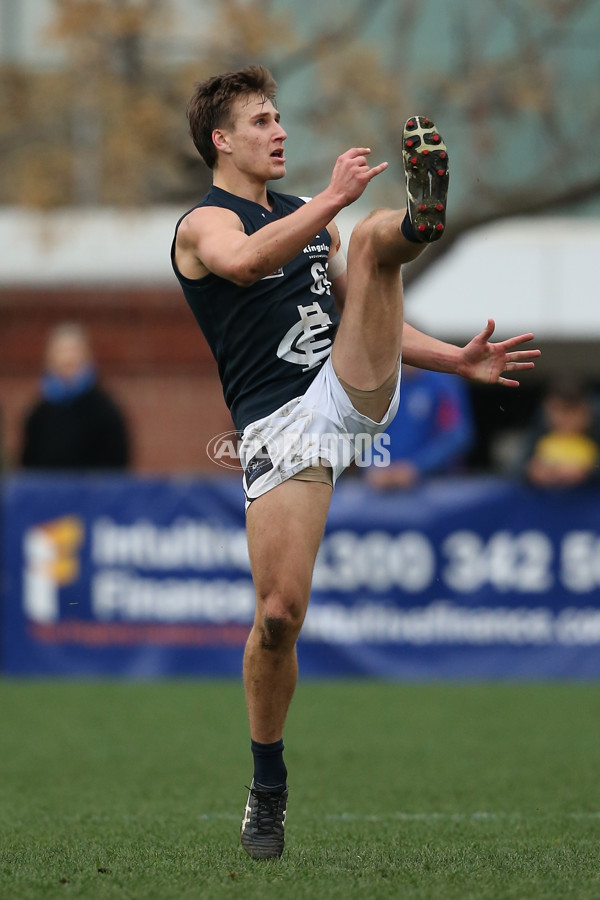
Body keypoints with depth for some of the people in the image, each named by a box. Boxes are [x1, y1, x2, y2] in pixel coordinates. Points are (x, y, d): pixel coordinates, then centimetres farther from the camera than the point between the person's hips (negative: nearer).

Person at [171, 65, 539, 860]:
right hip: (278, 423, -4)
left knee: (373, 236, -16)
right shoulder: (204, 224, 2)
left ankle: (422, 217, -56)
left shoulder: (311, 218, 25)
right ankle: (268, 786, 11)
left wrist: (458, 360, 19)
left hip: (355, 391, 4)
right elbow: (247, 260, -22)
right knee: (279, 614, -10)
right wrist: (331, 200, -32)